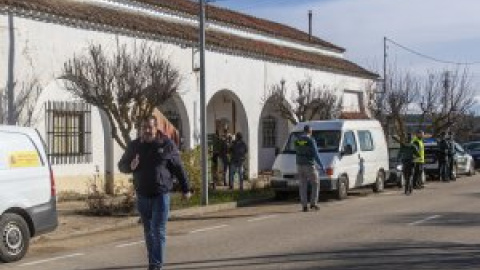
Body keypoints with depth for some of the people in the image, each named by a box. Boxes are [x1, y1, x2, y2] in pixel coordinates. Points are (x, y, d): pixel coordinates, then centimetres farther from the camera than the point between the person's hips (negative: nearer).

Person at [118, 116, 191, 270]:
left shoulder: (167, 145, -3)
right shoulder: (134, 146, 5)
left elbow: (178, 168, 2)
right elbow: (121, 165, 12)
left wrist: (185, 189, 4)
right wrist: (130, 166, -11)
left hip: (161, 195, -4)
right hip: (142, 196, 4)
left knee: (158, 231, -7)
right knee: (148, 232, 11)